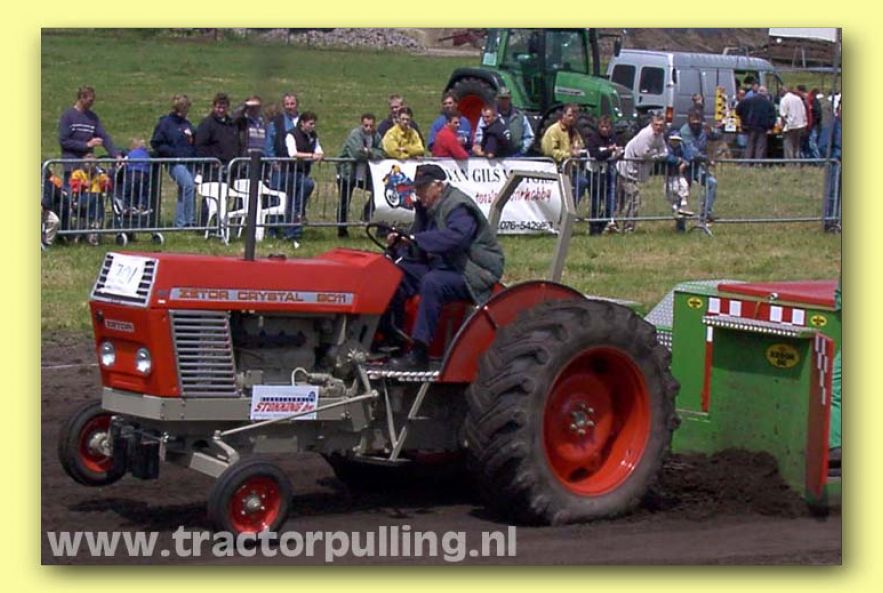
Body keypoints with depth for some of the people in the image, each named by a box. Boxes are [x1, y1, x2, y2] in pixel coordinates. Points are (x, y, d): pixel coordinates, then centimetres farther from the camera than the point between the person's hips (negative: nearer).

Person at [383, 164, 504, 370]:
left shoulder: (459, 207, -16)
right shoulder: (426, 208, 14)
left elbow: (456, 236, -36)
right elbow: (418, 251, 15)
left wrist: (416, 239, -39)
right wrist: (399, 242, -8)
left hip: (475, 273, -9)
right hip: (441, 266, 9)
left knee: (431, 283, -35)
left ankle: (419, 354, -36)